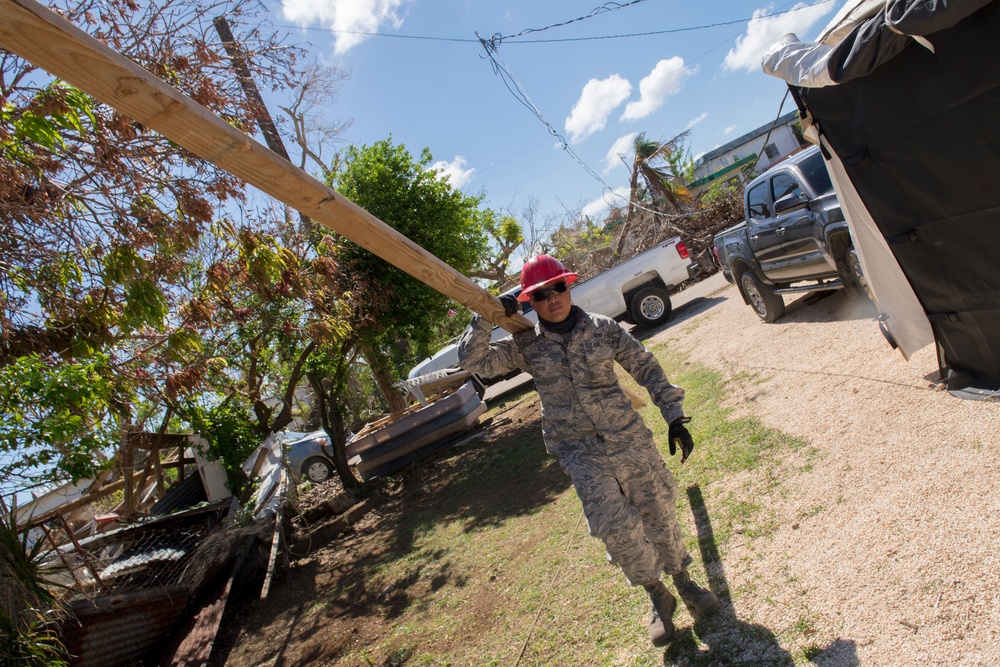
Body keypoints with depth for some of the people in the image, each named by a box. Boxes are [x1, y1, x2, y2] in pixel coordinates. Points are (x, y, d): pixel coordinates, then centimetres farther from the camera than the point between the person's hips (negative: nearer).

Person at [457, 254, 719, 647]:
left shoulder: (602, 328, -2)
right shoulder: (526, 346, -2)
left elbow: (647, 368, 3)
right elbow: (474, 361, -8)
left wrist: (674, 417, -1)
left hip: (627, 436, 1)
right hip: (578, 450, -1)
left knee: (659, 513, 10)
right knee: (614, 525, -11)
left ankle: (685, 584, 40)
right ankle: (657, 598, 18)